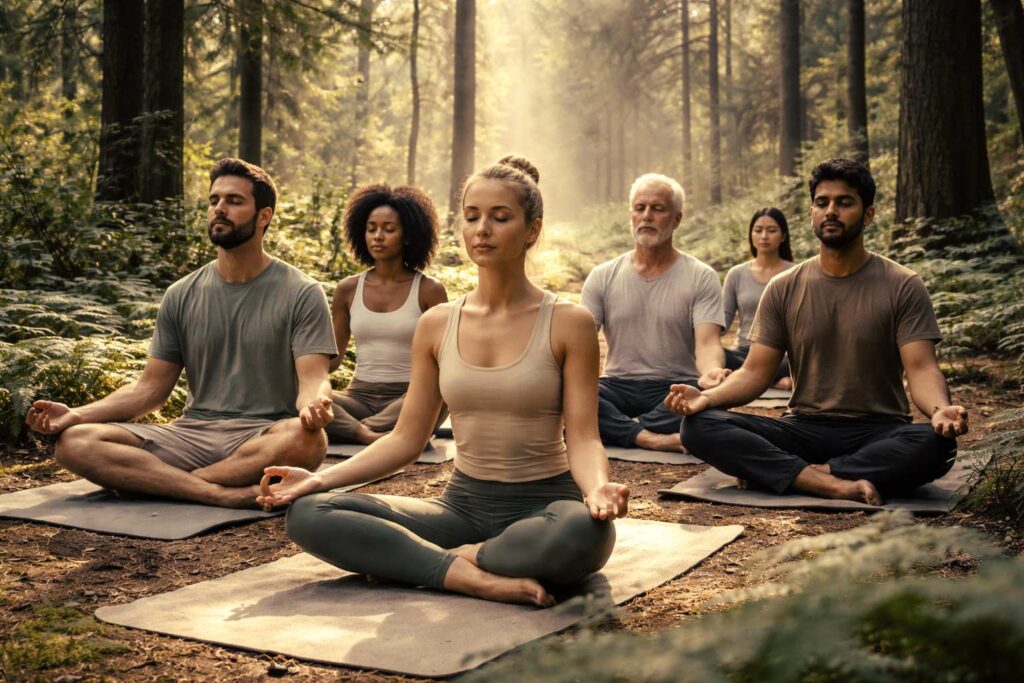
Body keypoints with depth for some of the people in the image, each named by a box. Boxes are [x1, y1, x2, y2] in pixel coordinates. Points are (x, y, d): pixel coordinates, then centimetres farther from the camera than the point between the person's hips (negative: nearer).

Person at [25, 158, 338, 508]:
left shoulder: (301, 294, 0)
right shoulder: (181, 296, 12)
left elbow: (312, 380, -9)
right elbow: (150, 386, 10)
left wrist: (314, 406, -35)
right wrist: (76, 414, -6)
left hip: (265, 437, -3)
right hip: (192, 433, 4)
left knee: (307, 439, -40)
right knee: (74, 442, -20)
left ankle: (157, 480, -25)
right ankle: (226, 494, -29)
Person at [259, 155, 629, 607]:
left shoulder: (567, 323, -4)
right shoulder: (436, 325, 6)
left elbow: (582, 438, -7)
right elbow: (406, 439, 7)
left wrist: (598, 488, -30)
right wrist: (320, 479, -6)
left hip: (543, 505, -3)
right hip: (463, 504, 4)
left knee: (585, 531, -41)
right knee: (308, 513, -16)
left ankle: (460, 558, -16)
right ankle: (472, 578, -24)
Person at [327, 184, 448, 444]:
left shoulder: (429, 290, 1)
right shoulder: (348, 289, 9)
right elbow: (332, 358, 13)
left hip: (408, 398, -2)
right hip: (360, 395, 2)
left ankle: (349, 429, -30)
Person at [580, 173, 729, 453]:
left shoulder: (701, 278, 1)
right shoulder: (602, 277, 8)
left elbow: (707, 343, -11)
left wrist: (711, 372, -37)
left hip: (677, 388, -1)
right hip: (618, 386, 1)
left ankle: (618, 430, -23)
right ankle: (648, 438, -32)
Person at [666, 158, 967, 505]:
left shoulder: (902, 286, -1)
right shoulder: (783, 289, 6)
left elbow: (921, 368, -9)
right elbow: (755, 372, 2)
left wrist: (941, 410, -33)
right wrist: (708, 396, -19)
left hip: (878, 434, -1)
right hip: (803, 429, 2)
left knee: (937, 443, -36)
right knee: (699, 425, -22)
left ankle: (774, 471, -27)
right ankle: (835, 484, -32)